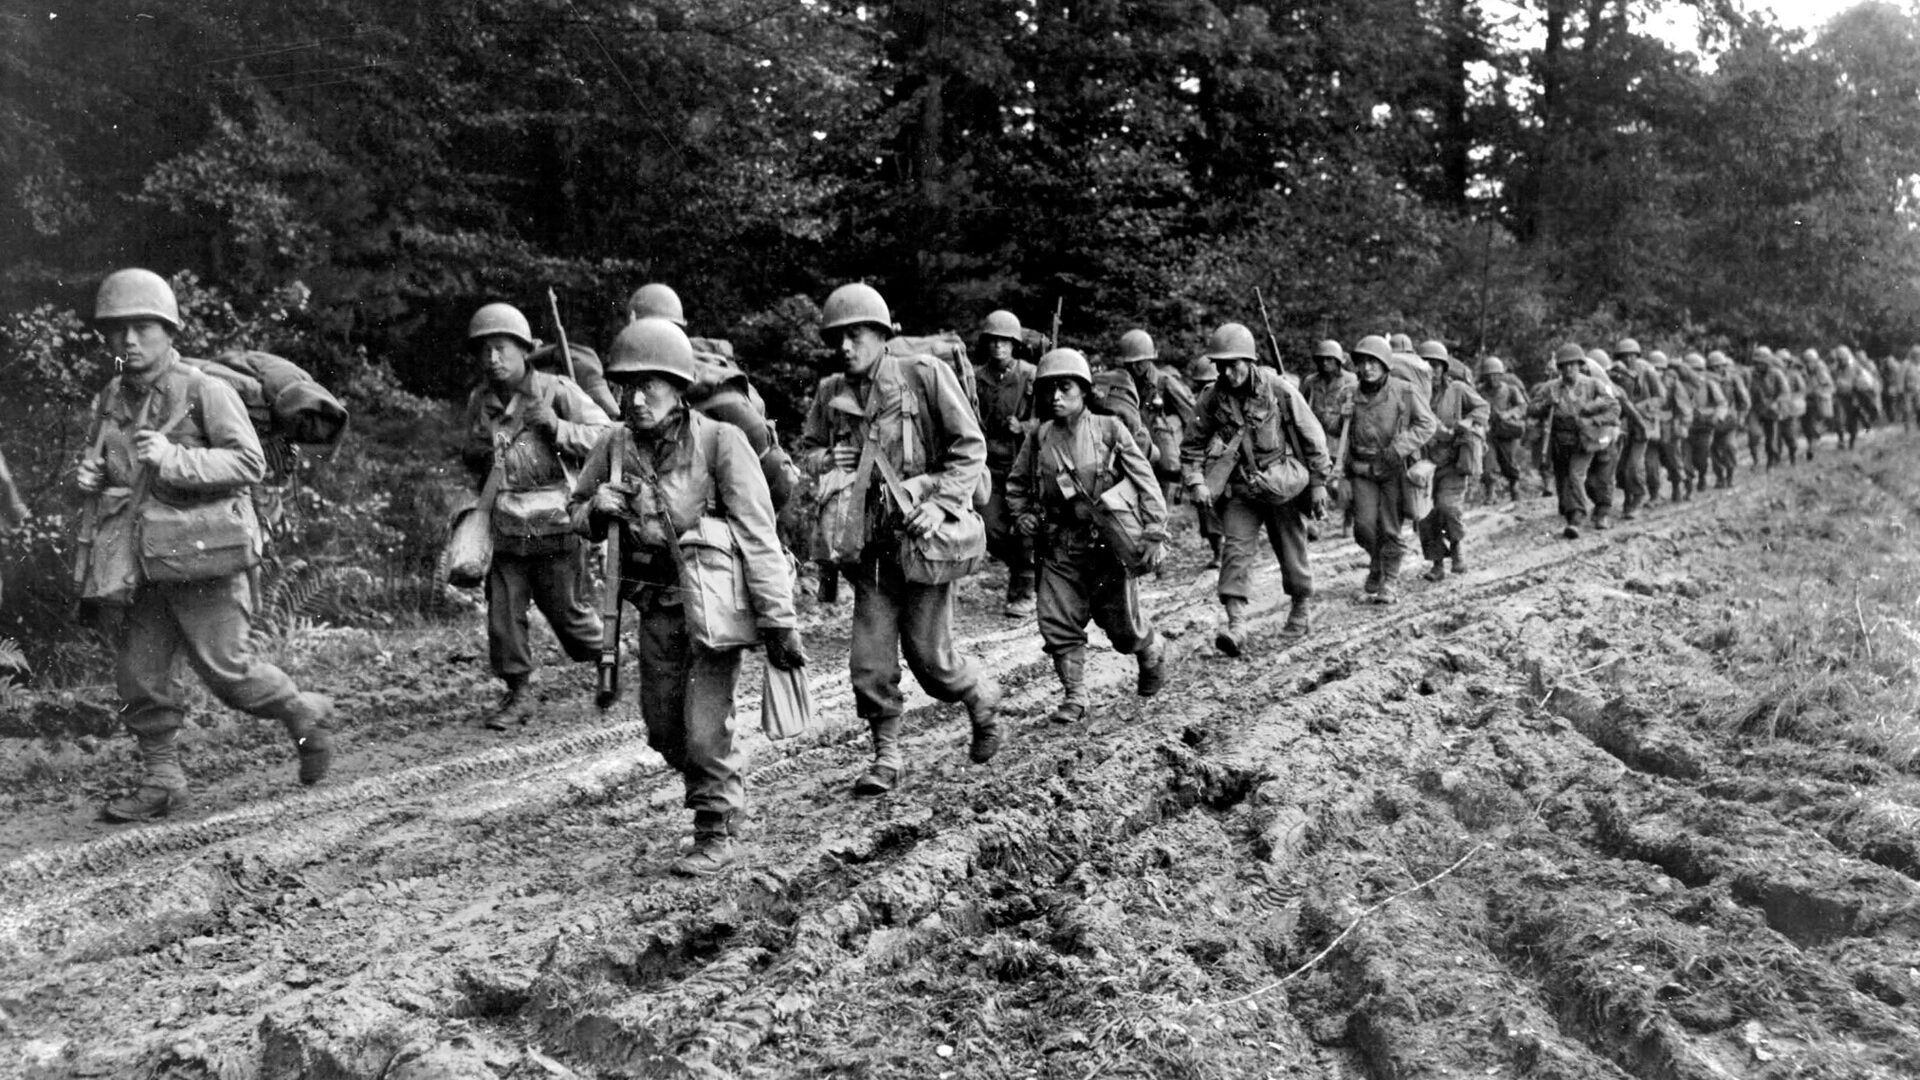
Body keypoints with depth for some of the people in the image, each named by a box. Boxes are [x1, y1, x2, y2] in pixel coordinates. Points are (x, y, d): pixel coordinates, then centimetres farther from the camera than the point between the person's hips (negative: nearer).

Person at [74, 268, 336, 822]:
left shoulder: (206, 391, -8)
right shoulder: (110, 401, 11)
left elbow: (250, 463, -14)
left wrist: (174, 459, -23)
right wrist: (92, 478, 3)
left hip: (203, 554, -6)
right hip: (139, 563, 6)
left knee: (224, 668, -3)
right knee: (140, 677, 5)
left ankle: (306, 714, 21)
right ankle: (162, 779, 16)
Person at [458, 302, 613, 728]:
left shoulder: (557, 391, -8)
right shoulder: (479, 401, 8)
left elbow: (606, 436, -11)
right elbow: (472, 460, 25)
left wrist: (556, 427, -22)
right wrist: (473, 453, 1)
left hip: (555, 524, -4)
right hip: (505, 529, 4)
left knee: (566, 609, 5)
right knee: (504, 612, 3)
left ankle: (608, 659, 32)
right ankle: (517, 694, 16)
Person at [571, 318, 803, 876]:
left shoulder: (720, 442, -22)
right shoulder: (614, 445, -7)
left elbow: (758, 535, -23)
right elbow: (575, 511, 11)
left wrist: (777, 621, -25)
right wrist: (596, 511, -14)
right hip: (656, 605, 5)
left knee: (705, 729, -7)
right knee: (663, 728, 16)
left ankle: (716, 835, 12)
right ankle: (726, 776, 44)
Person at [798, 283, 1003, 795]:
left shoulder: (924, 375, -7)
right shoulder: (831, 394, 6)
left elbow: (970, 446, -7)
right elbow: (804, 450, 19)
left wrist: (942, 502, -19)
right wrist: (824, 460, -5)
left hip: (923, 536, -4)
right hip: (870, 543, 4)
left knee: (929, 656, -2)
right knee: (870, 661, 0)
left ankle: (983, 696, 28)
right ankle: (887, 756, 16)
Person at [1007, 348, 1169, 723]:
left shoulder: (1109, 430, -7)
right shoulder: (1038, 438, 2)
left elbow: (1145, 481, -7)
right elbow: (1016, 483, 18)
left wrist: (1154, 534, -13)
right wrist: (1023, 515, 1)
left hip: (1107, 543, -2)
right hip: (1058, 547, 3)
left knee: (1123, 625, 7)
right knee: (1058, 625, -4)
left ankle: (1152, 654, 39)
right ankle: (1074, 697, 9)